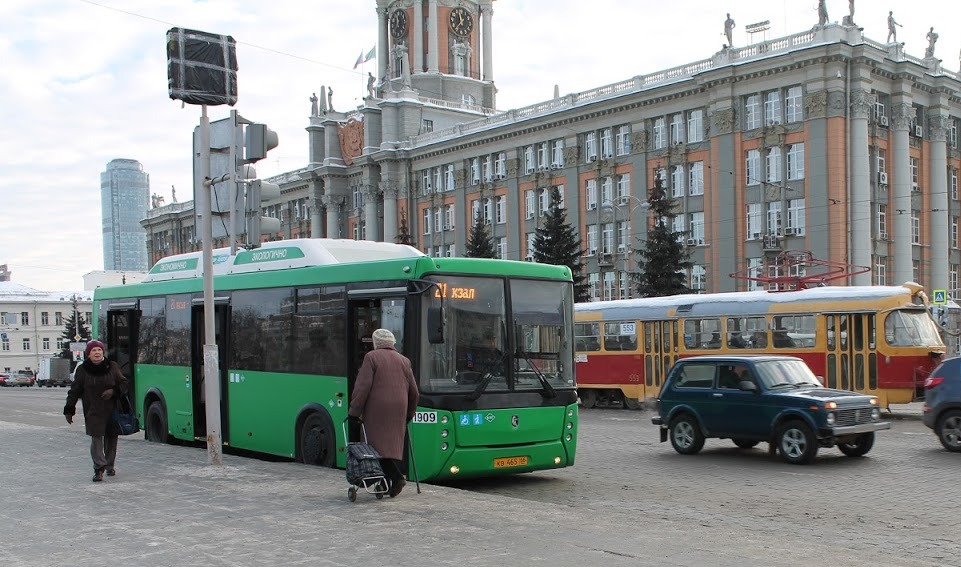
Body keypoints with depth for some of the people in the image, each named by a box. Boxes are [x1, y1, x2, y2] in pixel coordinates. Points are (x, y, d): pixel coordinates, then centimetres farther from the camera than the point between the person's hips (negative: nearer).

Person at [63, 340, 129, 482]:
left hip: (112, 410, 2)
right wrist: (69, 410, 0)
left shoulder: (112, 367, 4)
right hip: (93, 412, -2)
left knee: (111, 438, 10)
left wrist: (113, 391, -11)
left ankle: (110, 465, 26)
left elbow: (123, 383, 9)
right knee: (96, 438, -10)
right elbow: (74, 391, 4)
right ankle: (99, 468, -10)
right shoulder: (82, 370, 1)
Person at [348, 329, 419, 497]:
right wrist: (409, 413, 27)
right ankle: (388, 483, 7)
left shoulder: (371, 357, -1)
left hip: (377, 409, -5)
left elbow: (362, 387, -9)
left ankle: (396, 476, -18)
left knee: (379, 445, -3)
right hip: (398, 410, 5)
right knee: (394, 444, 9)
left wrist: (354, 411, -6)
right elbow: (414, 392, 15)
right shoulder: (403, 360, 14)